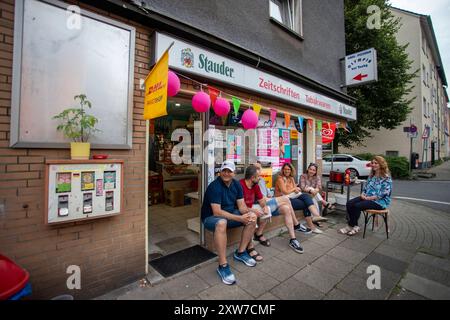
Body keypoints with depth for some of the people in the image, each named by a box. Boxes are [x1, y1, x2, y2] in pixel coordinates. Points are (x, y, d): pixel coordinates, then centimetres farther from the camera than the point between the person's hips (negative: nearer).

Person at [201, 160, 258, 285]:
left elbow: (241, 205, -2)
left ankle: (240, 252, 3)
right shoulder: (214, 186, -23)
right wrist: (239, 218, -33)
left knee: (252, 217, -11)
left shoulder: (236, 184, -1)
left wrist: (248, 214, -25)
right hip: (211, 217, -6)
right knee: (221, 223, -40)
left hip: (230, 214, 7)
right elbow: (217, 212, -29)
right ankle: (223, 266, -26)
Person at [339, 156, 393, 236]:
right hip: (367, 198, 7)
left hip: (379, 201, -7)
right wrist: (363, 194, -5)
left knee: (357, 206, -29)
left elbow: (383, 194, -17)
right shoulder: (371, 175, 13)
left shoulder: (386, 178, -10)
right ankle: (355, 226, -9)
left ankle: (351, 226, -10)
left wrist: (368, 198, -19)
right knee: (349, 204, -17)